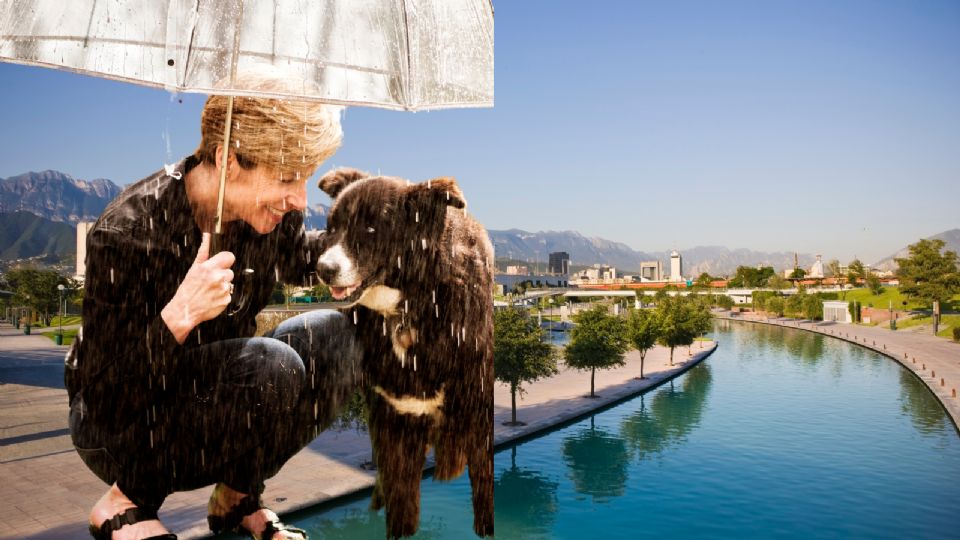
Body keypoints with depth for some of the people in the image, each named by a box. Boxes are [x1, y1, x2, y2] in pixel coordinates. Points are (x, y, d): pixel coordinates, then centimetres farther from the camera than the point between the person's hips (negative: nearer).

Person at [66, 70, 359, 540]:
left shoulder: (271, 213, -12)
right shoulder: (125, 235, -29)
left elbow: (294, 259, 14)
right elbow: (107, 403, -25)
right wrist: (178, 316, -42)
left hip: (213, 398, 6)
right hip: (117, 428, -6)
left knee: (332, 336, -17)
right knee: (273, 366, -32)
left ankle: (237, 496, 1)